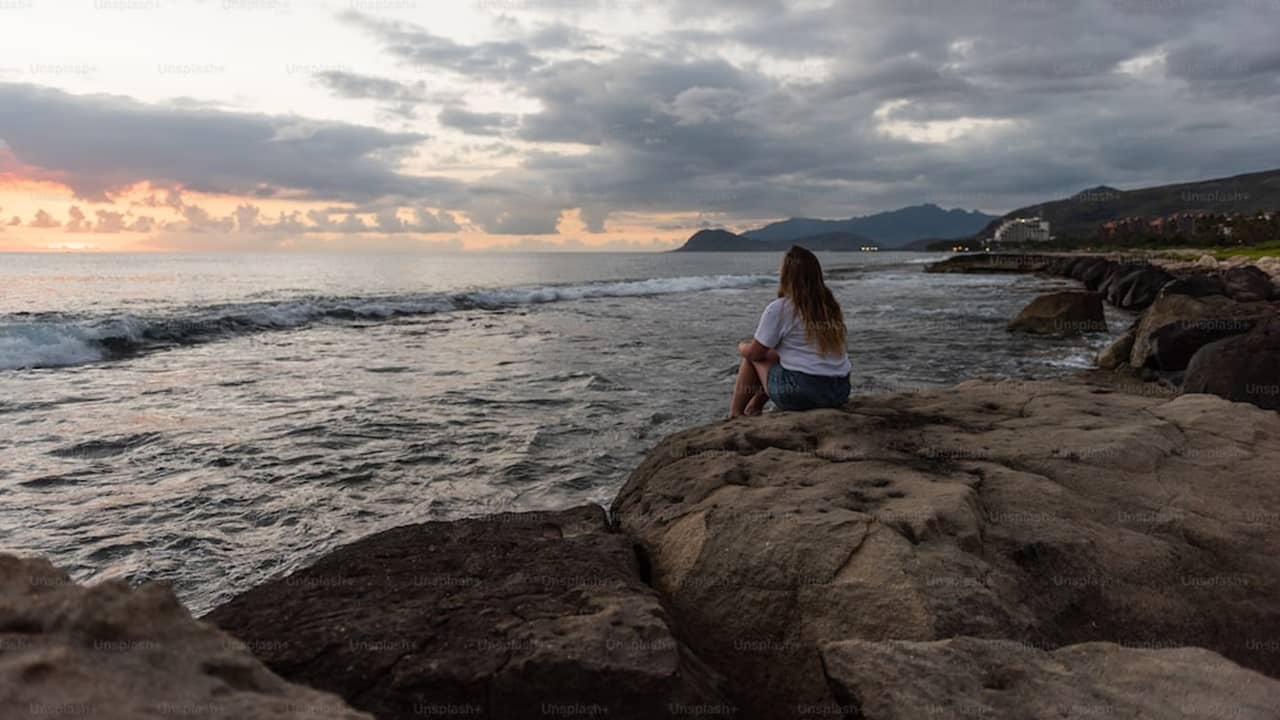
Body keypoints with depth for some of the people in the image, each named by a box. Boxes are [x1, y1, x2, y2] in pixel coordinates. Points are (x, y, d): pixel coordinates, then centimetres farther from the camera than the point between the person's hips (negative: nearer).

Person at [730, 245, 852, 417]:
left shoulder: (778, 308, -7)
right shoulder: (830, 304, 11)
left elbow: (755, 353, -1)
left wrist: (742, 347, 23)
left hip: (801, 392, -6)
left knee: (751, 355, 16)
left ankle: (735, 414, 21)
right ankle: (755, 406, 39)